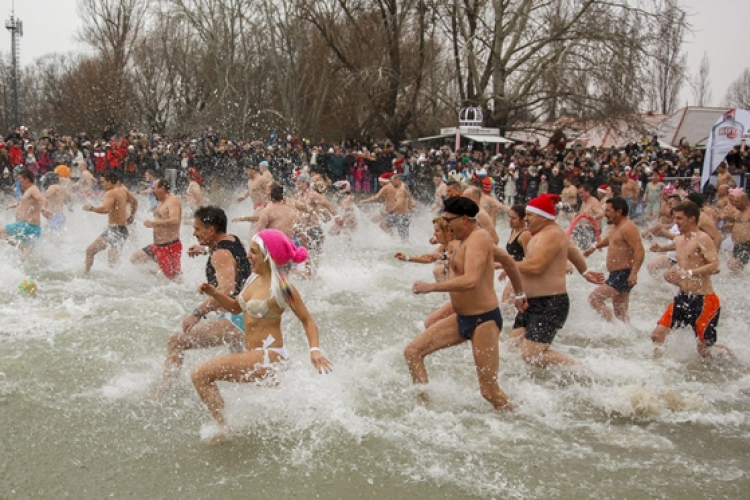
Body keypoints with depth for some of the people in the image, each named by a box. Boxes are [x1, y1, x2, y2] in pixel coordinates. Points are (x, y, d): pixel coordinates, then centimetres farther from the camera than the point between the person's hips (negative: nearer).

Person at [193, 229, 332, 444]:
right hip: (255, 356, 9)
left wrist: (315, 350, -27)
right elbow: (236, 307, 16)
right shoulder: (255, 279, 4)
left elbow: (307, 321, -12)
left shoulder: (282, 288, -18)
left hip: (268, 356, -9)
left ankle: (223, 428, -4)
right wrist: (214, 293, -1)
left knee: (200, 374, -13)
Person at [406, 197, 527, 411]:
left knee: (489, 390, -6)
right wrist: (520, 294, 37)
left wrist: (430, 287, -27)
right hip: (462, 319, 10)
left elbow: (470, 281, -33)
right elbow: (508, 261, 27)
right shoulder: (471, 238, 13)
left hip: (484, 320, -10)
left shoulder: (478, 237, -17)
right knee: (412, 352, 2)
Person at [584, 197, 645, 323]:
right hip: (616, 274, 10)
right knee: (620, 313, 14)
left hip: (623, 275, -10)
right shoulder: (615, 226, 14)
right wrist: (595, 247, 45)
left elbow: (640, 251, -26)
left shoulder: (627, 227, -17)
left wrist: (634, 273, -35)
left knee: (594, 298, -16)